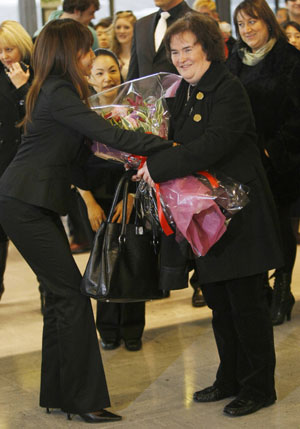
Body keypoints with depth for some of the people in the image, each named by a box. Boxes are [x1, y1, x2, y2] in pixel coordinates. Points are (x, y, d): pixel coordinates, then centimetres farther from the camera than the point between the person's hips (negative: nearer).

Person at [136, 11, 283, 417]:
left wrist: (158, 166, -24)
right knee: (218, 300, 15)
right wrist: (154, 162, -2)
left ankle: (259, 387, 13)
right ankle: (231, 379, 29)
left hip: (240, 212, -9)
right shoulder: (186, 91, 11)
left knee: (246, 302, 0)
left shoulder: (228, 89, -16)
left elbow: (213, 145, -27)